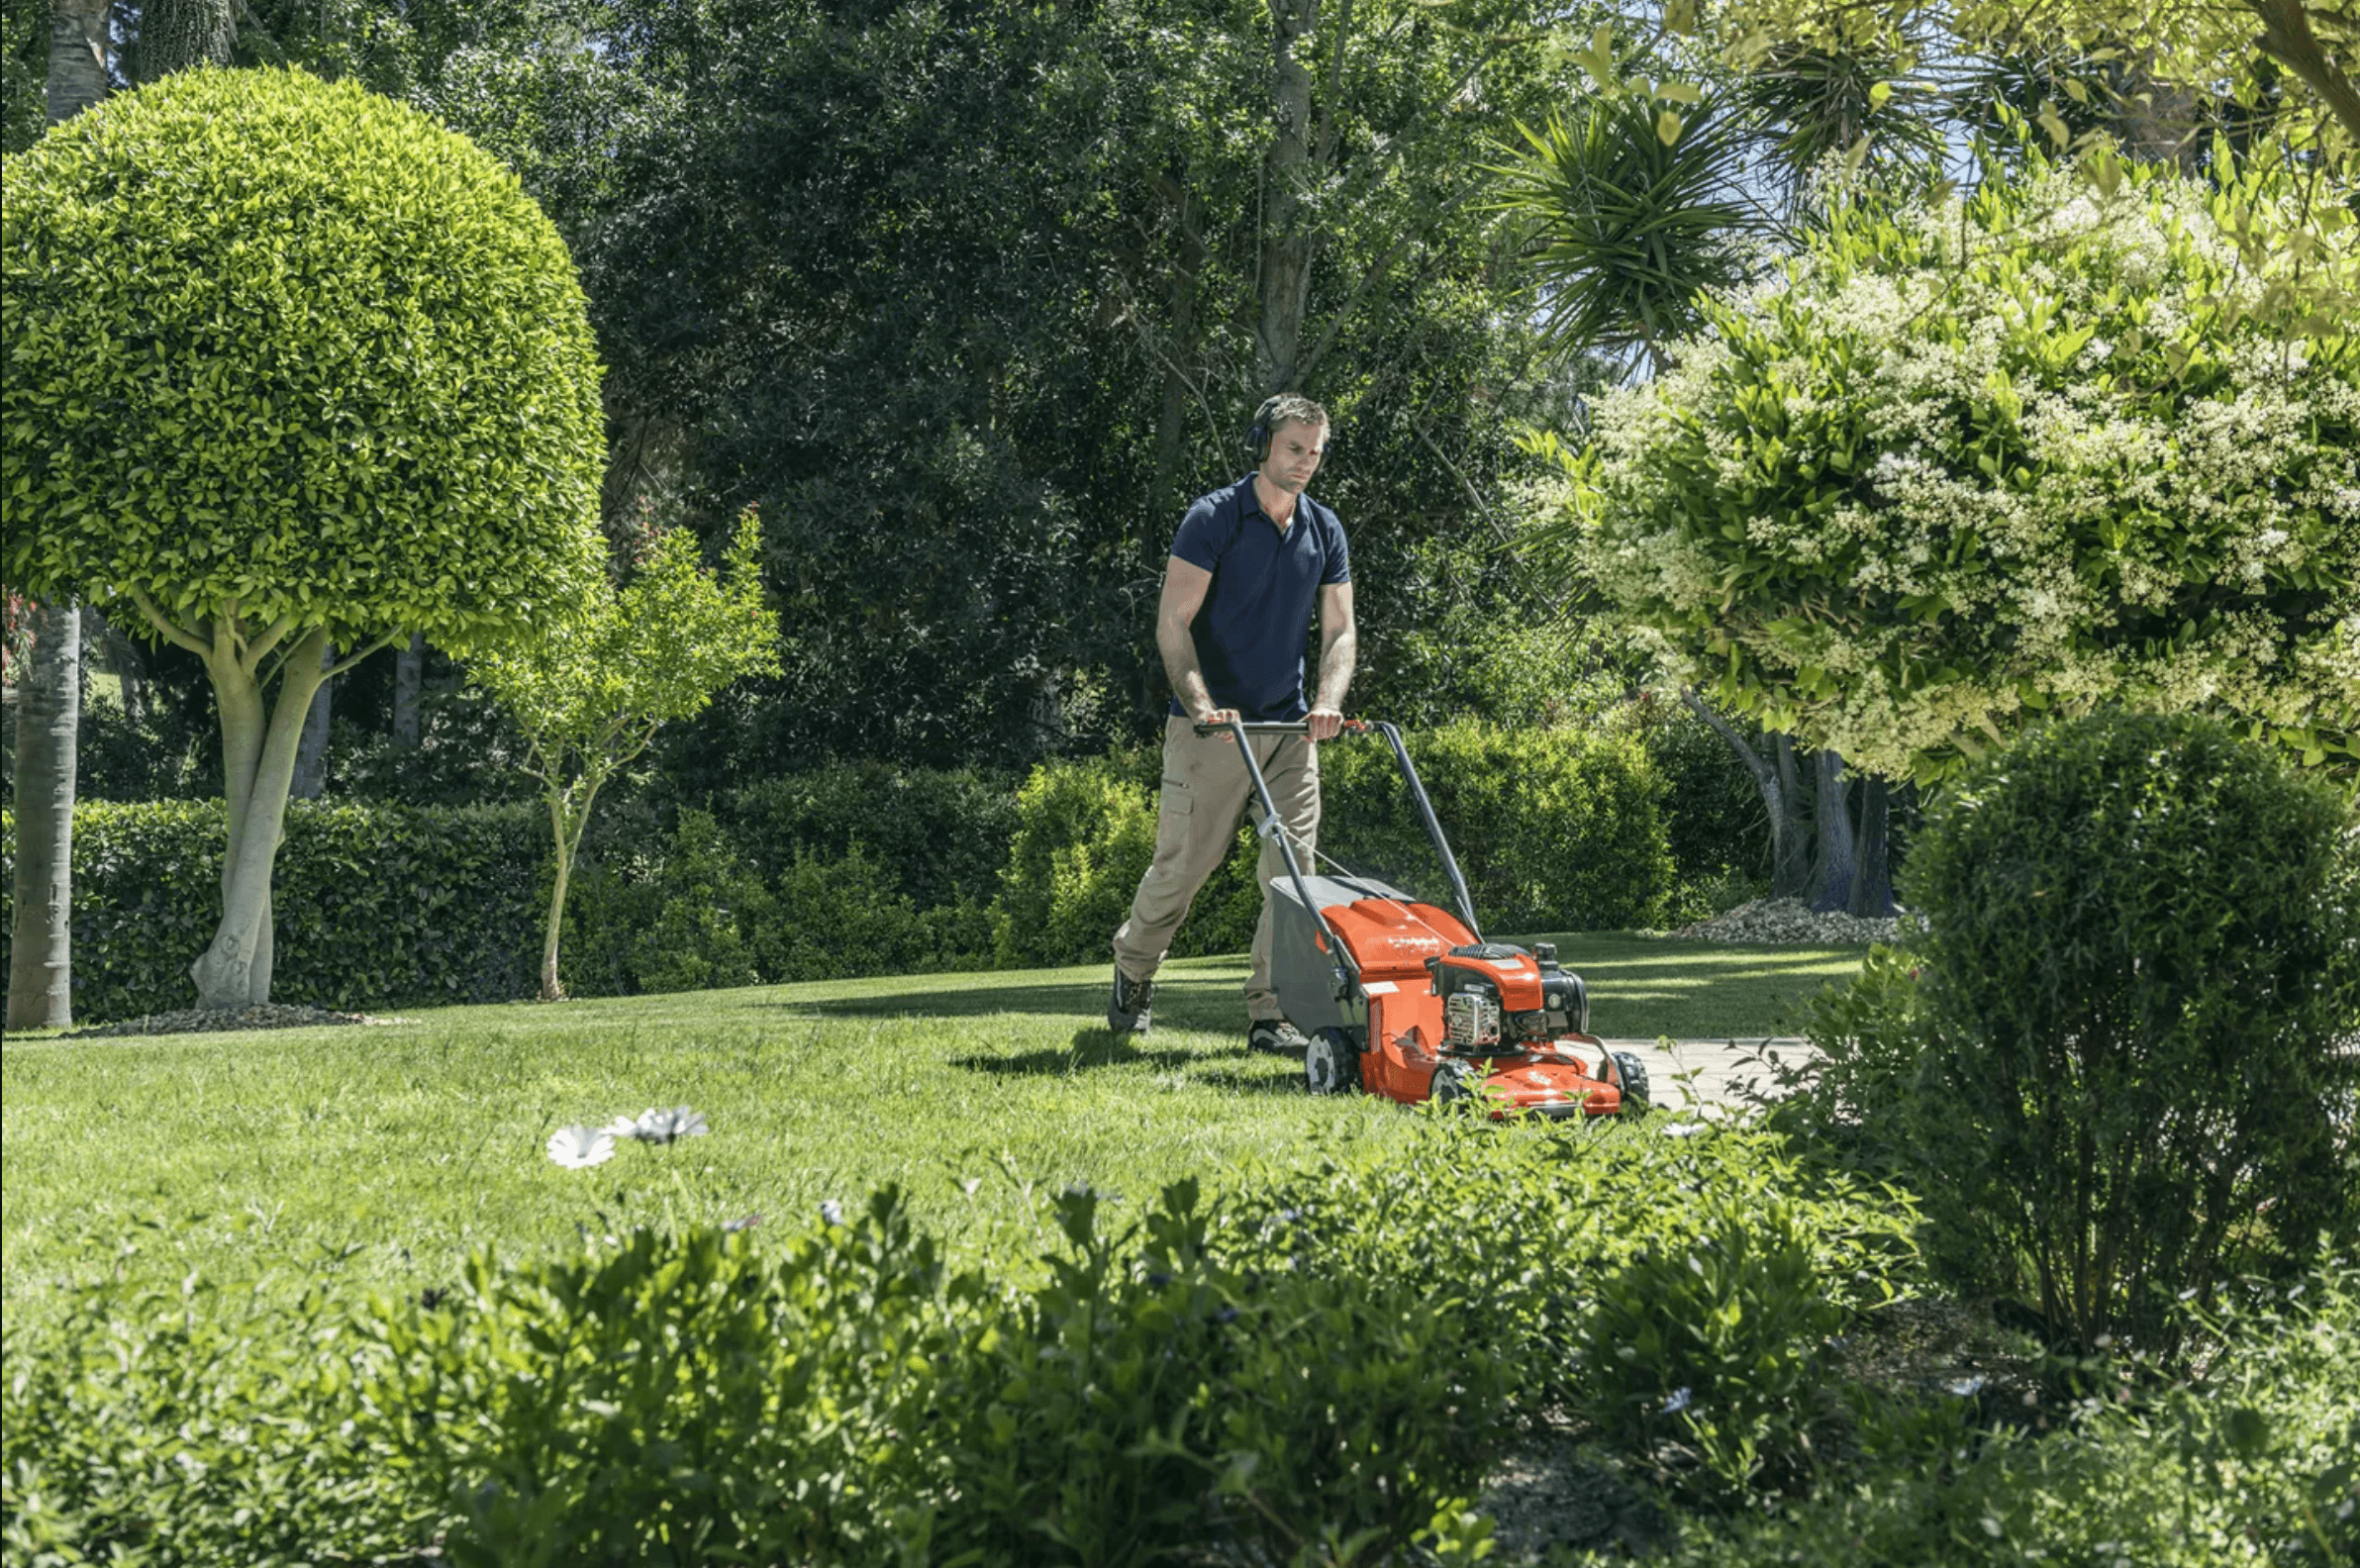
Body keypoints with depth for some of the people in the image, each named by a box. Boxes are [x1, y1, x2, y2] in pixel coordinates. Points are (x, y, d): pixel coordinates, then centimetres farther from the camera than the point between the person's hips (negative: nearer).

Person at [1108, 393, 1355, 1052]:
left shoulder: (1325, 531, 9)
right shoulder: (1213, 518, -8)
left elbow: (1339, 629, 8)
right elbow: (1173, 624, -12)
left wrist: (1327, 702, -11)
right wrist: (1201, 705, -24)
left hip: (1289, 727, 5)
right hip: (1211, 725, -5)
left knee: (1293, 870, -5)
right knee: (1184, 862, 0)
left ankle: (1271, 1015, -2)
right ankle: (1133, 970, 26)